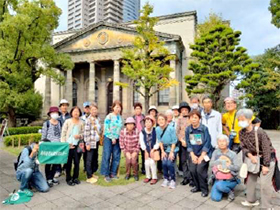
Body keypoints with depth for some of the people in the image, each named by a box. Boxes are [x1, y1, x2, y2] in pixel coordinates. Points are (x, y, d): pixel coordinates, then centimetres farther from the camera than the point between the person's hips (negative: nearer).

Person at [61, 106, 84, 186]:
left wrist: (80, 135, -12)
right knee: (69, 162, 6)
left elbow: (83, 133, 9)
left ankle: (75, 178, 23)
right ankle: (68, 179, 20)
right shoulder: (67, 121, 0)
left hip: (77, 145, 2)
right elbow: (63, 133, -1)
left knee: (77, 162, 6)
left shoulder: (81, 122, 4)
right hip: (68, 145, -1)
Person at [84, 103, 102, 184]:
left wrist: (100, 139, 13)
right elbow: (86, 132, -14)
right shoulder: (88, 120, -11)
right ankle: (89, 177, 11)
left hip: (97, 142, 7)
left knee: (95, 158, 14)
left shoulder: (98, 119, 9)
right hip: (91, 142, -7)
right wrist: (87, 143, -15)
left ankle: (92, 173, 29)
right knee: (89, 160, 2)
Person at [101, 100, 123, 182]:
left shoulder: (120, 117, 10)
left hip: (117, 139, 5)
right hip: (108, 138, -5)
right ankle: (106, 175, 7)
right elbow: (106, 128, -11)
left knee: (116, 156, 6)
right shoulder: (109, 116, -6)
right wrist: (112, 138, -11)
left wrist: (119, 138, 6)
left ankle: (113, 173, 18)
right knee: (107, 156, -3)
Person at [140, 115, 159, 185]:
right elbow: (142, 142, 0)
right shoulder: (142, 132, -6)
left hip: (154, 150, -3)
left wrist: (153, 150, -12)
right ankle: (148, 176, 23)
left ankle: (154, 177, 7)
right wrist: (145, 151, -3)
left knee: (152, 162, -10)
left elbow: (157, 142, -11)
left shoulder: (155, 131, -14)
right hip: (146, 150, 3)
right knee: (147, 163, 1)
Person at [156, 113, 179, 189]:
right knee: (164, 163, -4)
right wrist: (162, 151, -2)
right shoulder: (157, 129, -12)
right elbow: (160, 141, -1)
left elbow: (174, 141, -16)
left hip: (173, 148, -4)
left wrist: (171, 152, -15)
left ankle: (172, 180, 7)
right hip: (165, 148, 4)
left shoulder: (171, 128, -24)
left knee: (170, 163, -12)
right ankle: (166, 179, 18)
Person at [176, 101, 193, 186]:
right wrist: (182, 140, -4)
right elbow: (177, 131, 7)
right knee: (183, 160, 8)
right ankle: (185, 177, 19)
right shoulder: (179, 119, 10)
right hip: (182, 142, 4)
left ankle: (191, 178, 8)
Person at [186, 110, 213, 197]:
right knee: (192, 169, -6)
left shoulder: (204, 128, -14)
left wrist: (202, 156, -13)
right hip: (194, 154, 4)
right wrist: (192, 155, -5)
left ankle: (204, 189, 7)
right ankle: (197, 186, 20)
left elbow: (207, 143, -13)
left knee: (200, 169, -15)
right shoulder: (188, 129, -3)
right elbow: (188, 143, 2)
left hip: (204, 153, -4)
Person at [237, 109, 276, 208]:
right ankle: (251, 200, 32)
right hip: (254, 158, 7)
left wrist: (265, 165, -21)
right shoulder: (241, 133, -8)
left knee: (265, 182, -9)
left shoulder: (259, 131, -27)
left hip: (267, 158, -7)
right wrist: (250, 156, -24)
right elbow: (243, 147, -5)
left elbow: (266, 148, -23)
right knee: (250, 179, 14)